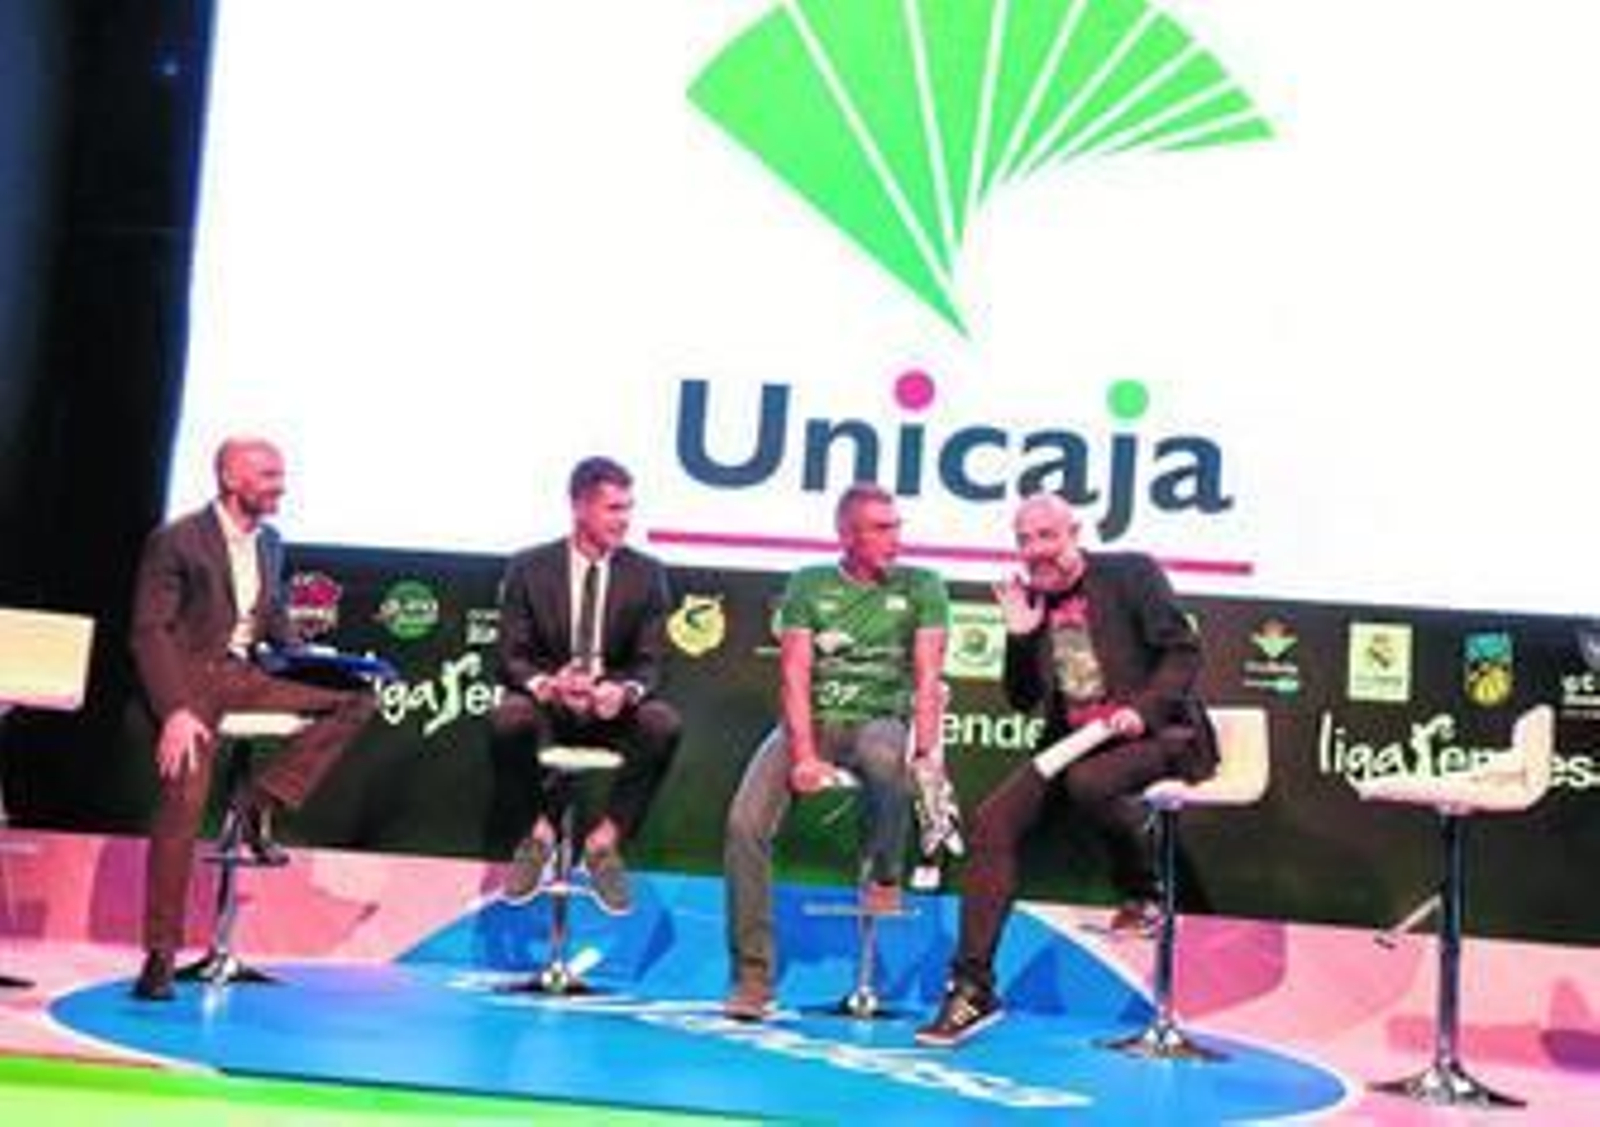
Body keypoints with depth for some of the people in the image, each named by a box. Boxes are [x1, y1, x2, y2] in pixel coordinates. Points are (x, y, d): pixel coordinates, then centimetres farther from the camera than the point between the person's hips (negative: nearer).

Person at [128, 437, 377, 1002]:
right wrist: (176, 710, -25)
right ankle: (160, 954, -10)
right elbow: (149, 632, -13)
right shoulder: (177, 540, -10)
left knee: (358, 695, -6)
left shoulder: (269, 542, 10)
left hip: (244, 674, 7)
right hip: (189, 675, -6)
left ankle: (258, 804, -6)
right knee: (185, 801, -21)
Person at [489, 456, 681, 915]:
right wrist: (546, 685, -30)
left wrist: (625, 690, -29)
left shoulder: (646, 574, 0)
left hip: (614, 706, 1)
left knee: (665, 723, -31)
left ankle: (605, 839, -14)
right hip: (548, 704, -1)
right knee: (508, 716, -35)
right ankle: (539, 830, -9)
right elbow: (512, 658, -6)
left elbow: (649, 663, -3)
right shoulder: (529, 569, -3)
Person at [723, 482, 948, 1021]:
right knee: (744, 823, -21)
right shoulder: (809, 585, 7)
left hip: (879, 720, -1)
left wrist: (926, 751, -17)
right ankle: (752, 977, -10)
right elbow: (795, 674, -2)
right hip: (811, 719, 1)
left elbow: (928, 678, -3)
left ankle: (883, 873, -8)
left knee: (885, 758, -39)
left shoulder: (921, 587, 6)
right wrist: (803, 755, -15)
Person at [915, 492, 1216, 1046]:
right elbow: (1022, 700, 11)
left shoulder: (1129, 573, -3)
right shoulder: (1031, 601, 10)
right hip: (1072, 740, 5)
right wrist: (1020, 638, -5)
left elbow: (1184, 650, -6)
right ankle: (972, 988, -8)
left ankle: (1144, 892, -5)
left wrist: (1143, 709, -20)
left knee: (1088, 780, -36)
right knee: (992, 820, -13)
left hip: (1155, 733, -5)